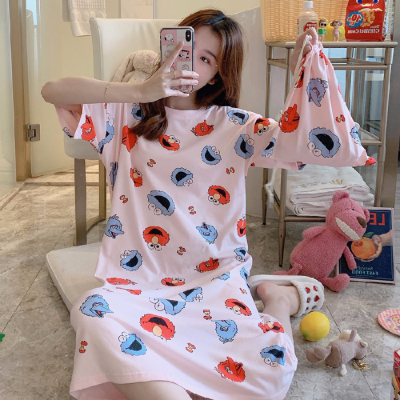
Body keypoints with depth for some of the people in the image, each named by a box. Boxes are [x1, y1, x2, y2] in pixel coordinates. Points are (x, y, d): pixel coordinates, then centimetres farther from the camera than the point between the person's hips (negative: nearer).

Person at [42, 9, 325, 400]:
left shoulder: (232, 125, 7)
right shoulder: (129, 112, 8)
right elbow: (53, 91, -7)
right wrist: (141, 91, -16)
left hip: (215, 279, 1)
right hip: (137, 280, 0)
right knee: (93, 312, -35)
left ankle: (279, 297, 8)